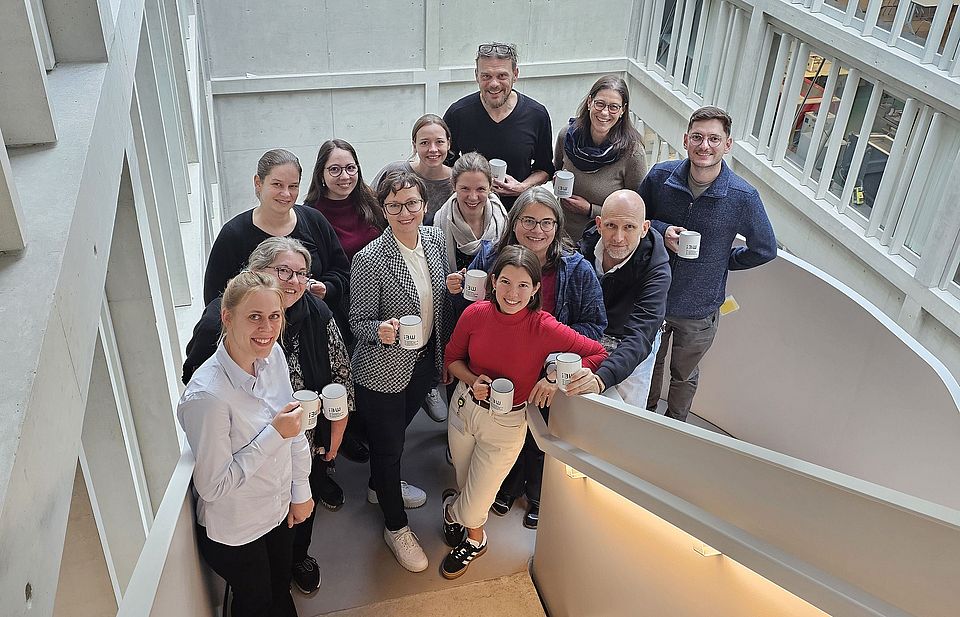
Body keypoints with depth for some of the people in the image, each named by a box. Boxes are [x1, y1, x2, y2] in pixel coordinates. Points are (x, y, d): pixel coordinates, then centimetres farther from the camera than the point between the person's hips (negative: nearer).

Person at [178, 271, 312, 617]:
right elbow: (212, 487, -27)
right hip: (234, 534, -6)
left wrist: (301, 491, 7)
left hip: (279, 511, 6)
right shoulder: (207, 396, -34)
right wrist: (274, 434, -30)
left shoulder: (273, 355, -13)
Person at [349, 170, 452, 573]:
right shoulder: (369, 259, -24)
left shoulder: (435, 239, -5)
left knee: (396, 433, 28)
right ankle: (396, 527, 31)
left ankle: (380, 485, 56)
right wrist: (382, 331, -36)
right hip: (382, 372, -6)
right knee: (388, 443, 9)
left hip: (425, 362, 6)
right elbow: (359, 322, -19)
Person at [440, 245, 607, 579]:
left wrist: (555, 377, -24)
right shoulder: (475, 314, -14)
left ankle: (452, 509, 42)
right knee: (467, 486, 21)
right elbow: (452, 358, 2)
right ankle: (475, 539, 54)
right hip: (464, 406, 3)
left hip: (506, 423, -3)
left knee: (473, 509, 4)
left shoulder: (545, 328, -23)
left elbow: (599, 354, -17)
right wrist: (473, 381, -17)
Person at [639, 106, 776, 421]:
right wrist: (661, 230, -19)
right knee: (649, 364, 26)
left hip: (698, 311, -1)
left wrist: (722, 262, -3)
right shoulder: (660, 176, -16)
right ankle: (646, 413, 54)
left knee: (684, 375, 24)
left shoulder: (743, 197, -21)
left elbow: (765, 249, -5)